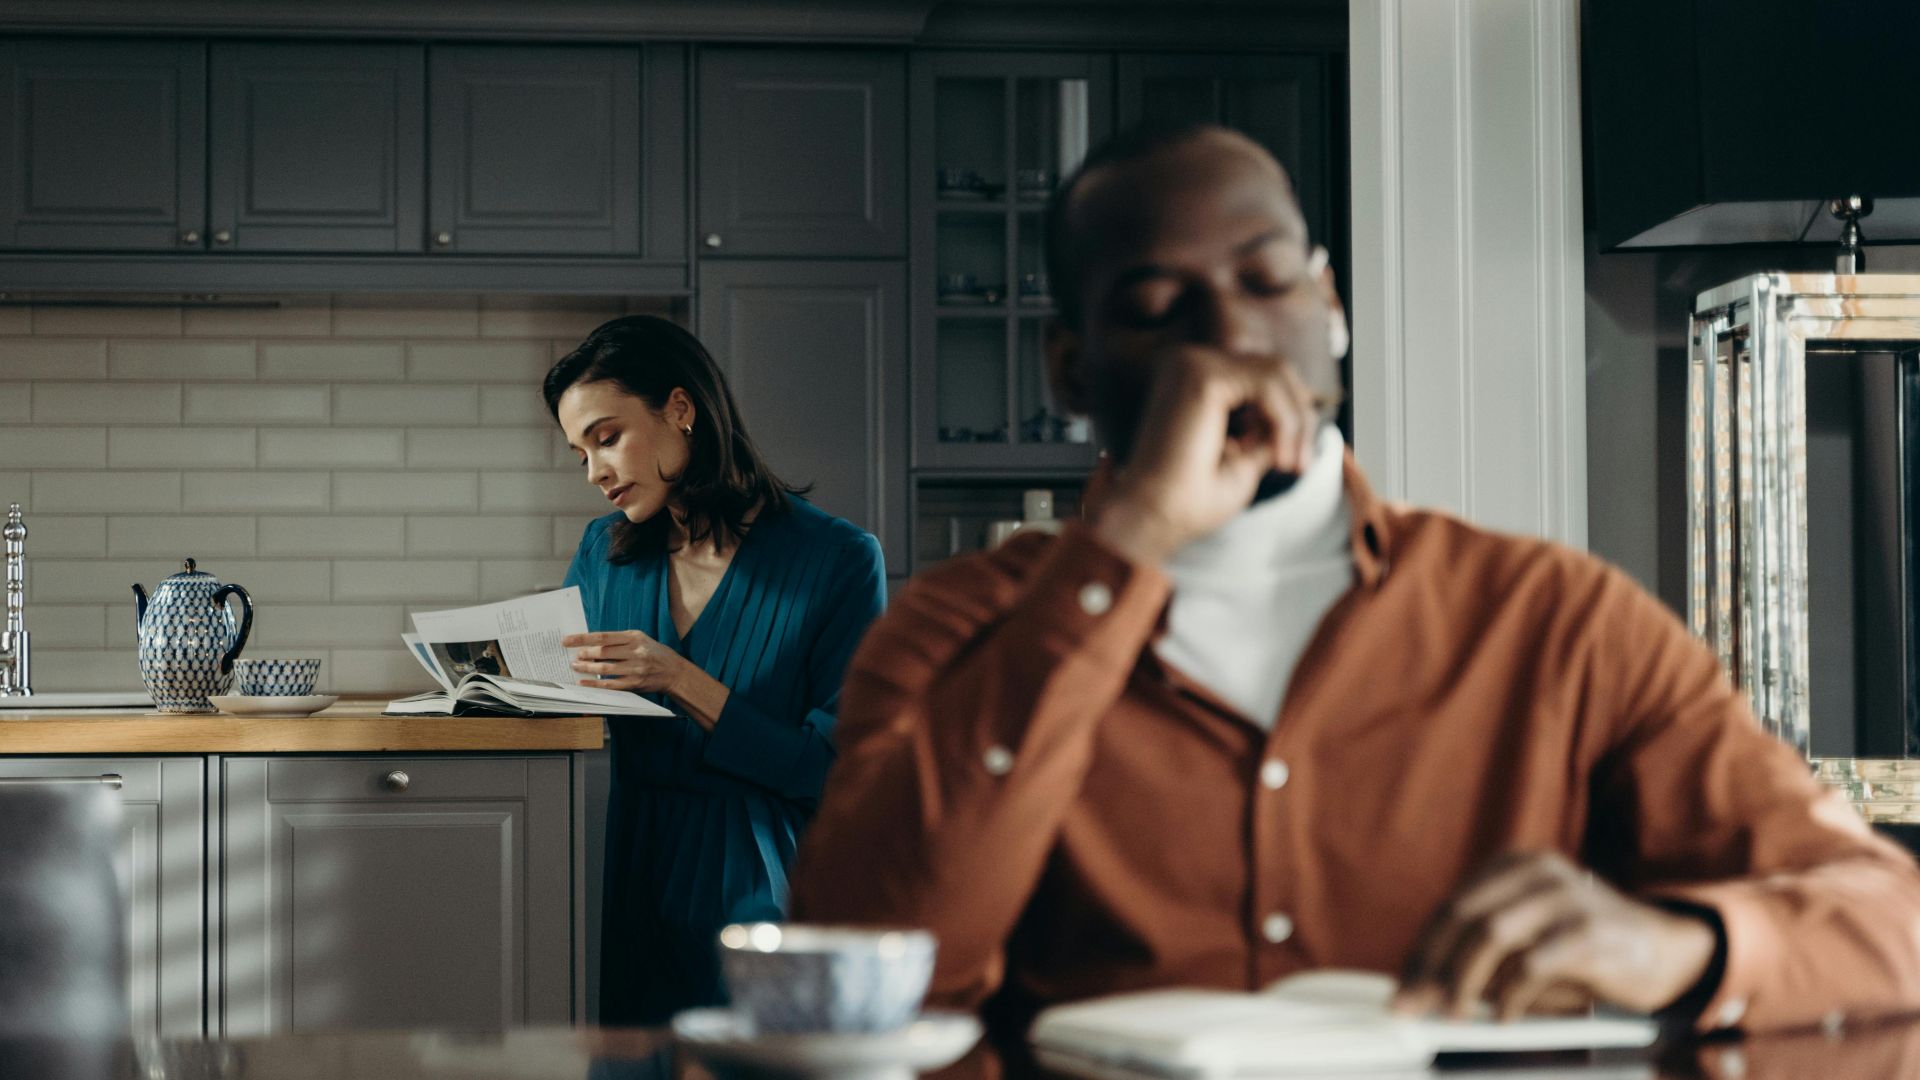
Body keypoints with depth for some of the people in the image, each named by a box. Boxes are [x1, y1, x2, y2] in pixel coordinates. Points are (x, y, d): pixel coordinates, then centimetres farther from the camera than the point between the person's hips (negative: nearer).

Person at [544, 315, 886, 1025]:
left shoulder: (838, 560, -3)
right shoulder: (603, 555, 14)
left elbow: (836, 770, -8)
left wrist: (683, 684, -17)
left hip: (759, 900, -3)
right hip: (629, 898, 4)